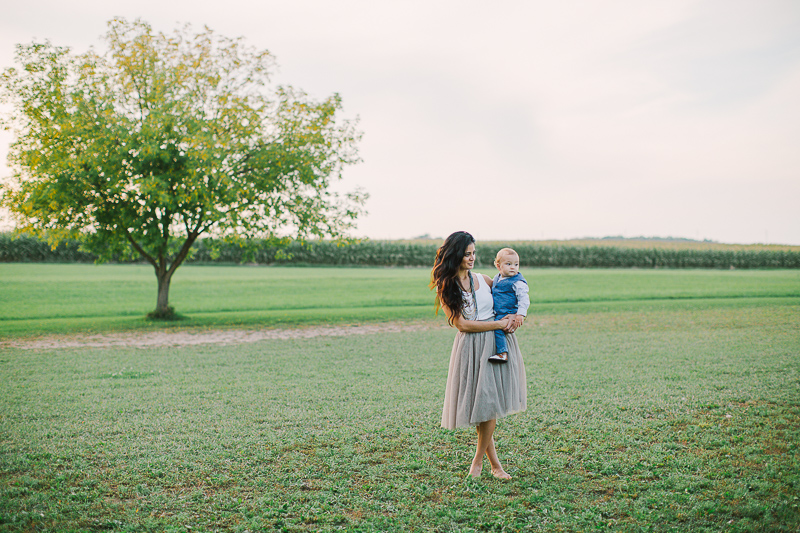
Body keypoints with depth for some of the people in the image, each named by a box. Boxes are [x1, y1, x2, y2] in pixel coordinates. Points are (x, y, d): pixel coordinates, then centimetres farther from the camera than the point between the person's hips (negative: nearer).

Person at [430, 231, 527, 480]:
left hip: (496, 345, 3)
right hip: (471, 348, -3)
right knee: (480, 403, 0)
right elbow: (462, 324, -9)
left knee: (489, 403, -1)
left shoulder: (482, 280, 8)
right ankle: (494, 464, 16)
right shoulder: (445, 288, -3)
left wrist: (512, 317, 3)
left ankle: (478, 460, 17)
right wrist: (498, 324, -10)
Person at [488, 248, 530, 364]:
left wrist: (521, 314, -27)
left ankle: (502, 353, -23)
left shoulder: (518, 282, -11)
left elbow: (524, 299, -17)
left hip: (508, 314, -9)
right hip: (496, 314, 9)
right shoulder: (497, 279, 12)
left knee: (497, 328, -26)